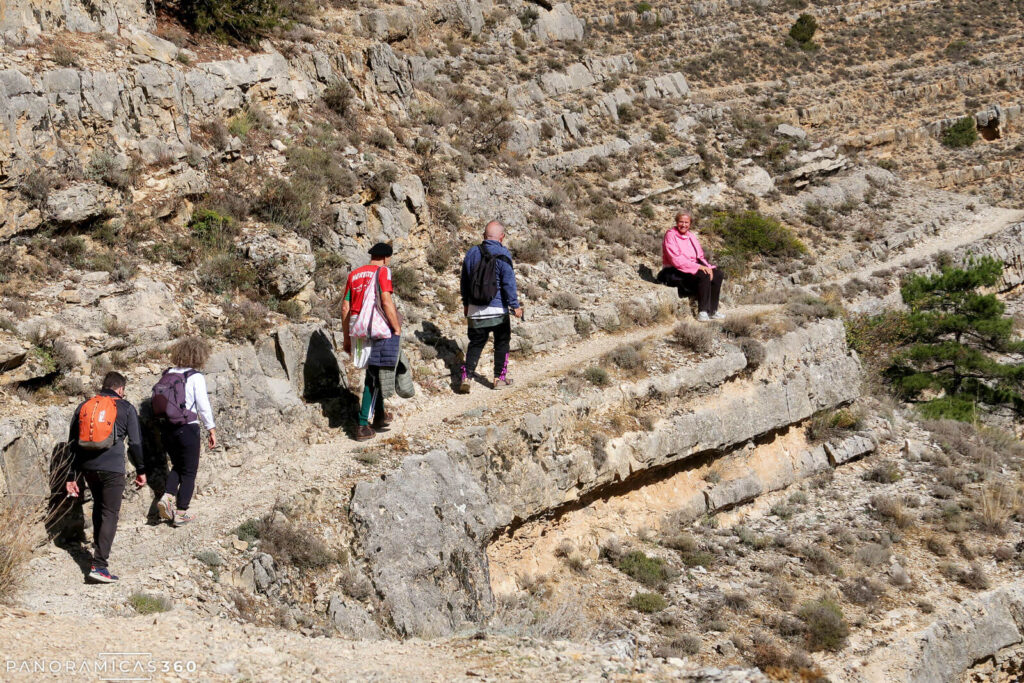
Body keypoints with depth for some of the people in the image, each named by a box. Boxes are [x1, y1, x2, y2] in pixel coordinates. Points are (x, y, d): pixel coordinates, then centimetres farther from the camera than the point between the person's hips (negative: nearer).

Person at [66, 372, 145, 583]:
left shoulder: (83, 407, 15)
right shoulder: (126, 408, 3)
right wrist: (140, 470, 13)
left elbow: (72, 444, 14)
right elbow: (135, 442, 1)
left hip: (88, 467, 5)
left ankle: (99, 545, 40)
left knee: (99, 505, 27)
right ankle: (99, 565, -14)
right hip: (112, 468, -5)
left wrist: (71, 476, 17)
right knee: (110, 513, -4)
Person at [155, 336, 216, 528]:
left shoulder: (167, 375, 6)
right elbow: (203, 406, -12)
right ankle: (181, 513, 9)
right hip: (188, 429, -5)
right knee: (189, 472, 8)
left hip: (167, 429, 6)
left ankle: (166, 498, 2)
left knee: (177, 466, 23)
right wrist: (211, 429, -4)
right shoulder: (195, 377, -11)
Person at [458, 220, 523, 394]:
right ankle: (499, 378, 17)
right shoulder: (502, 254, -12)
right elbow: (509, 282, -14)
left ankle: (466, 377, -4)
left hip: (475, 309, 4)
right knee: (501, 343, 12)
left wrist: (465, 303, 25)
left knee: (475, 344, 10)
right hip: (498, 309, -4)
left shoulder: (472, 253, 5)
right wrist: (515, 306, -8)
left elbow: (464, 281, 14)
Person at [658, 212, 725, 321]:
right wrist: (698, 267, -23)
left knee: (717, 273, -11)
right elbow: (676, 260, -19)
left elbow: (700, 257, 15)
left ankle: (712, 311, -13)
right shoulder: (671, 235, -9)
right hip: (675, 273, -8)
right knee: (703, 275, -30)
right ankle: (702, 312, -28)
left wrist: (707, 267, -8)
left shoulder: (691, 236, 15)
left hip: (693, 269, 8)